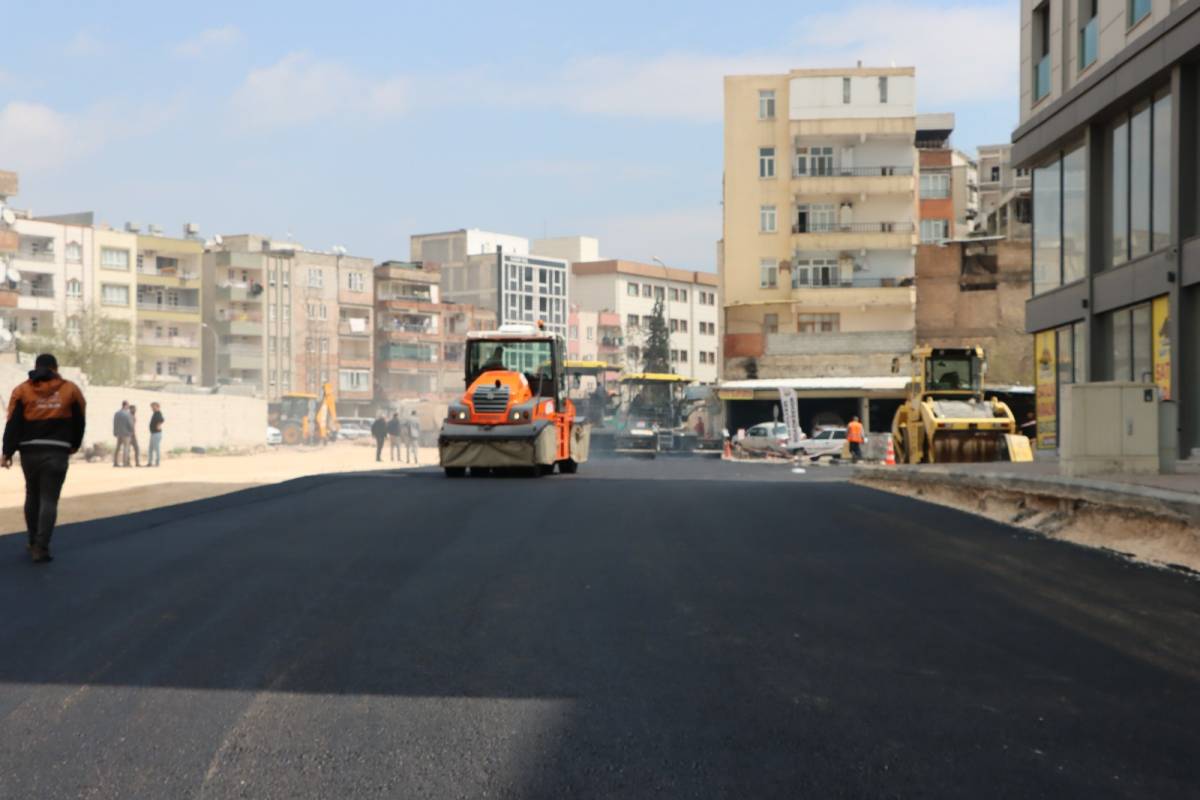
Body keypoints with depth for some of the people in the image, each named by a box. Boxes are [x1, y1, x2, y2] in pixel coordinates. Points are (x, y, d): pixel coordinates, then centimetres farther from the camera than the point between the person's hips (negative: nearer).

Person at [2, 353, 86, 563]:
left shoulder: (22, 390, 4)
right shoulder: (70, 390, 4)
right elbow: (79, 422, 9)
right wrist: (74, 446, 25)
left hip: (30, 452, 2)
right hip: (57, 453, -2)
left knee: (32, 497, 18)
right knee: (49, 500, -2)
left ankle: (33, 542, 26)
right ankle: (41, 547, -11)